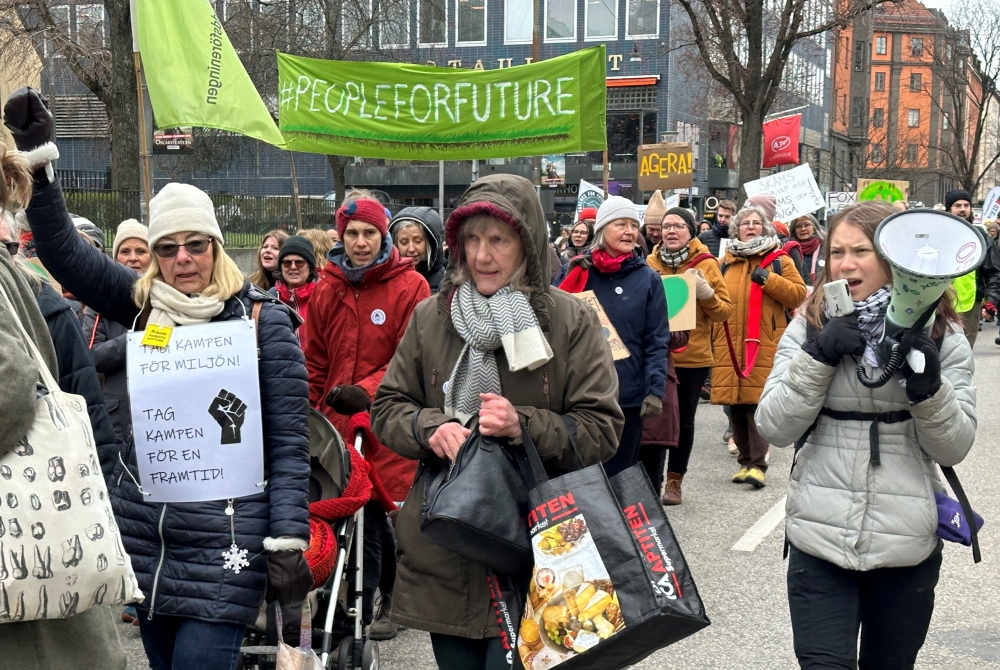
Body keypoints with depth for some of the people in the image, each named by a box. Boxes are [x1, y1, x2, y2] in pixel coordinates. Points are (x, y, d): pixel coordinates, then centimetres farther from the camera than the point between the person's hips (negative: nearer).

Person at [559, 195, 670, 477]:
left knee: (619, 473, 7)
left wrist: (655, 389, -9)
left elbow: (657, 341, -1)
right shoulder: (580, 272, 5)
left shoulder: (648, 279, 2)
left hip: (628, 394, -1)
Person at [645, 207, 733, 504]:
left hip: (692, 356, -2)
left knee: (683, 420, 7)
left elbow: (725, 311, -3)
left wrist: (705, 292, -20)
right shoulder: (651, 262, 5)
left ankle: (674, 481, 19)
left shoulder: (706, 263, -2)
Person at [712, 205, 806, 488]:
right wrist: (711, 338, 9)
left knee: (758, 403, -10)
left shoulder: (779, 260, 8)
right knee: (735, 406, 5)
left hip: (764, 347, -3)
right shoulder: (726, 262, 15)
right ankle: (746, 460, 16)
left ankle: (757, 464, -8)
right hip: (729, 346, 3)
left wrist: (768, 279, -11)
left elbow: (799, 294, -1)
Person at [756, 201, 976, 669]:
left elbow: (954, 447, -3)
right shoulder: (809, 328, 1)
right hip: (820, 540, -1)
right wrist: (817, 358, -17)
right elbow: (774, 428, -6)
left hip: (907, 544, 1)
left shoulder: (940, 336, 0)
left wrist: (927, 385, -20)